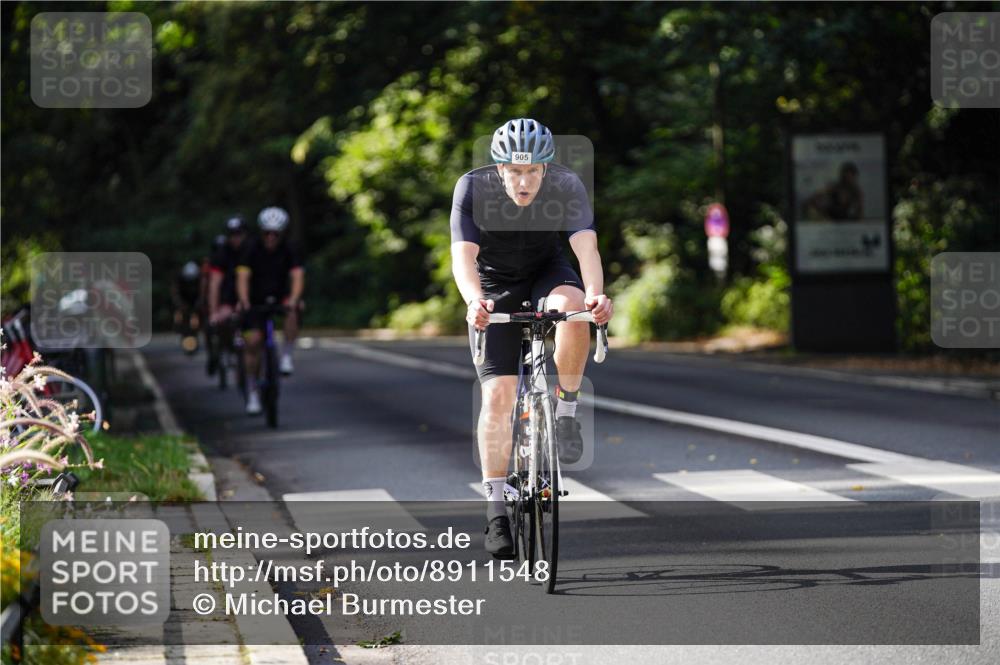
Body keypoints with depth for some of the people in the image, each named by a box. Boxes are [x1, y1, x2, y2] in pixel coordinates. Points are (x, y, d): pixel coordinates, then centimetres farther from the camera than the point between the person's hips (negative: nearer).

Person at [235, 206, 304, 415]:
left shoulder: (289, 251, -11)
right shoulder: (252, 250, -13)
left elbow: (298, 276, -24)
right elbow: (242, 277, -24)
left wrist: (294, 300, -43)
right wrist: (244, 302, -42)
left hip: (280, 298, 1)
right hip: (256, 301, -1)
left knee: (293, 311, -33)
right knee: (253, 341, -15)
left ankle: (286, 356, -22)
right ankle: (252, 393, -3)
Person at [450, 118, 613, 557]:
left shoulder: (567, 186, -21)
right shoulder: (473, 188, -23)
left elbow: (585, 246, -32)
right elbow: (463, 255, -31)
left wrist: (595, 292, -53)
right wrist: (474, 300, -51)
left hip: (547, 274, 1)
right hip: (495, 287, -1)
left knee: (572, 307, -35)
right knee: (498, 393, -13)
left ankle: (566, 409, -15)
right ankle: (496, 508, -6)